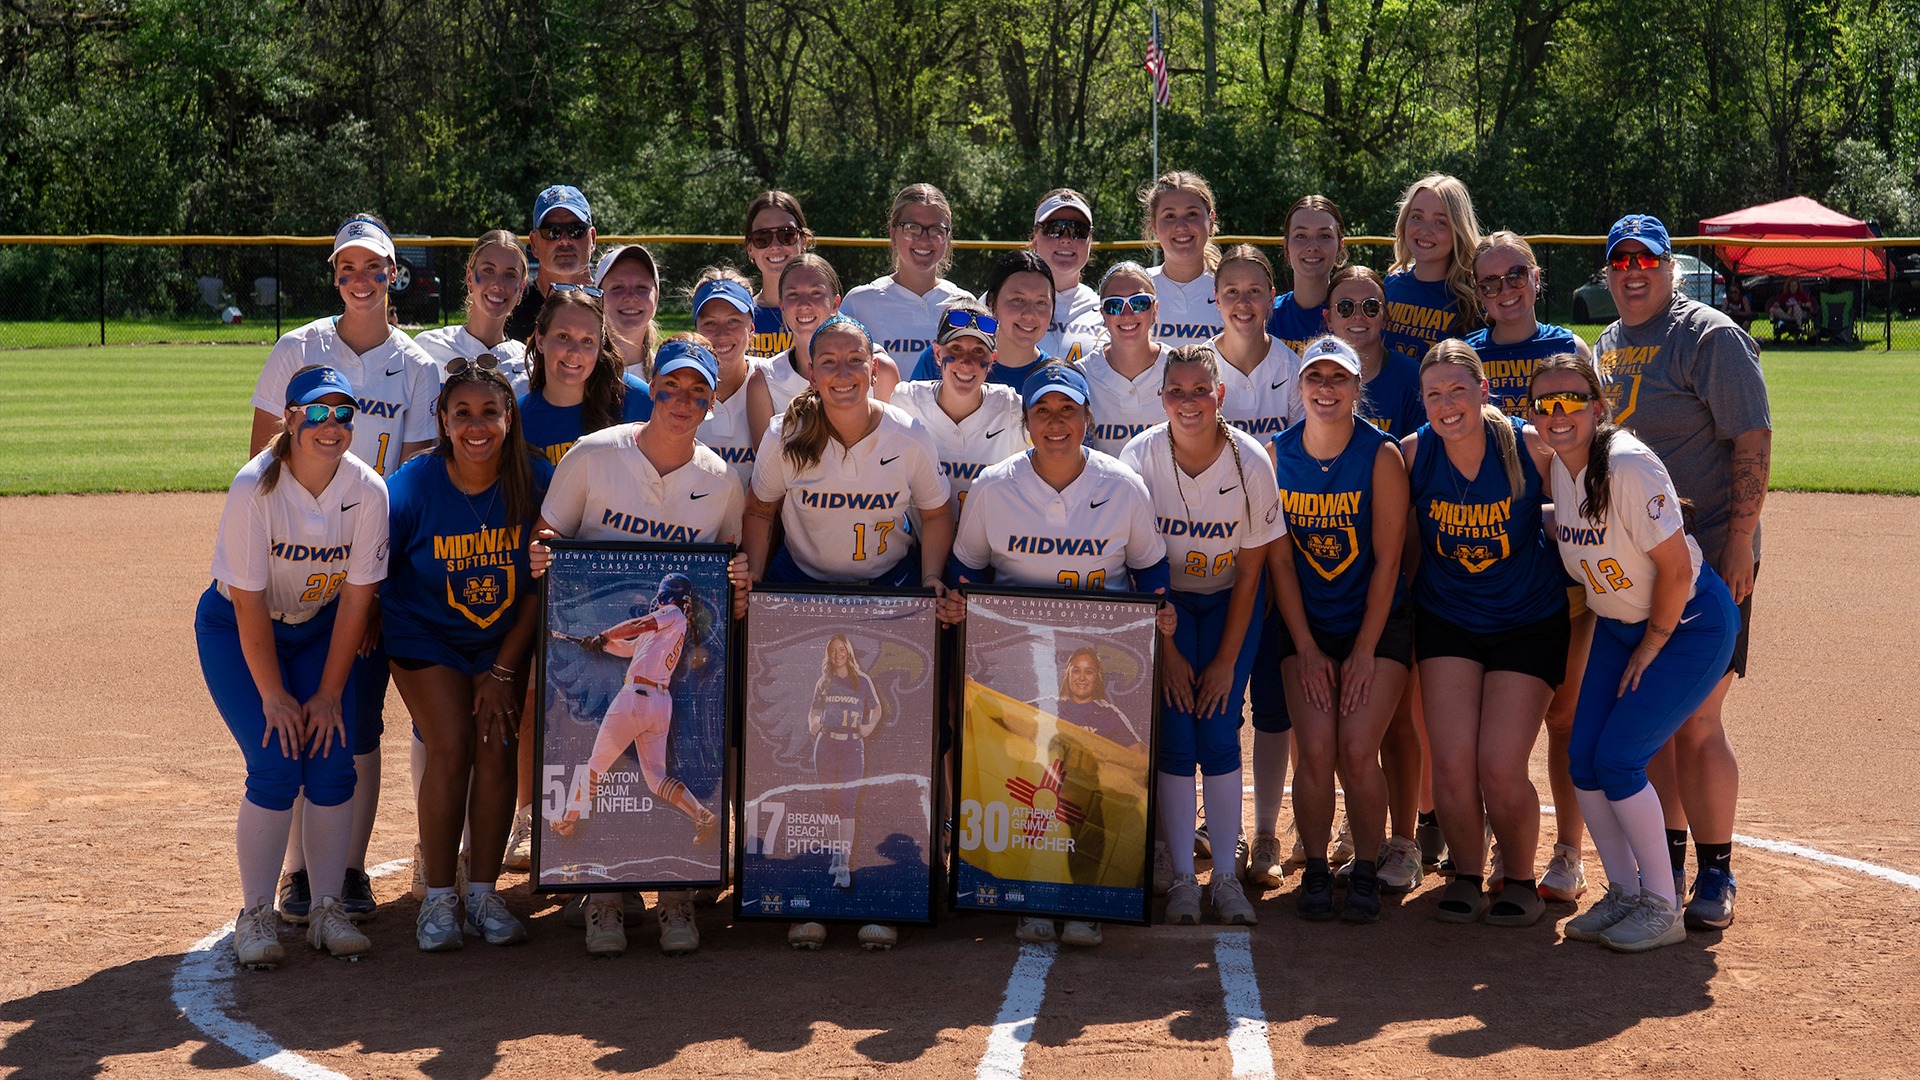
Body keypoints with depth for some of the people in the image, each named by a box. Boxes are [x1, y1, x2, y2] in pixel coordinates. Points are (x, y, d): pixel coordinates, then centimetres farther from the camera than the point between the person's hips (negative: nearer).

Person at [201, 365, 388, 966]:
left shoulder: (368, 492, -18)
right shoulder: (254, 488, -26)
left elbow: (355, 599, -12)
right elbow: (249, 604, -22)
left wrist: (328, 695, -12)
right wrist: (273, 695, -19)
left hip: (319, 629, 3)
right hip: (237, 630, -3)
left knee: (332, 764, -9)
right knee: (276, 765, -15)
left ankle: (326, 909, 4)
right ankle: (255, 915, -2)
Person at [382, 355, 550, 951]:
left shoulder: (536, 481, -18)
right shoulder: (414, 485, -22)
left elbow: (540, 584, -9)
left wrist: (504, 669, -9)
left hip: (505, 637, 2)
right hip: (425, 634, -2)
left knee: (498, 749, -8)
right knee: (451, 749, -14)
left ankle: (483, 892, 6)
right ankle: (438, 897, -2)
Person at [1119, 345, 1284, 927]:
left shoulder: (1250, 462, -18)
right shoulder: (1140, 457, -18)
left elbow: (1250, 571, -10)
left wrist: (1226, 660, -10)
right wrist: (1167, 651, -12)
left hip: (1230, 602, 0)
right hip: (1162, 601, 0)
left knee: (1219, 735, -10)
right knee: (1175, 736, -11)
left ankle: (1227, 876, 1)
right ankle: (1181, 878, -4)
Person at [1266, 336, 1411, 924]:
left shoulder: (1381, 454, -10)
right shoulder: (1278, 454, -3)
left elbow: (1387, 561, -9)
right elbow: (1279, 559, -1)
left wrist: (1364, 652, -11)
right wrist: (1307, 648, -5)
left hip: (1378, 622, -2)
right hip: (1307, 626, 2)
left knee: (1357, 749, -15)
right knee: (1315, 750, -13)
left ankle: (1366, 871, 5)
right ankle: (1315, 869, 7)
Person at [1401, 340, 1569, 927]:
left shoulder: (1532, 447, -16)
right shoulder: (1412, 453, -9)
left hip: (1529, 624, -2)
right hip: (1445, 620, 2)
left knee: (1501, 768, -11)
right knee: (1451, 762, -10)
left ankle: (1519, 879, 15)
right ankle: (1465, 877, 15)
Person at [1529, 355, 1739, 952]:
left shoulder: (1629, 465, -27)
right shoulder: (1559, 466, -3)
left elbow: (1676, 570, -24)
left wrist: (1650, 648, -15)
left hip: (1690, 625, -8)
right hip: (1619, 626, 8)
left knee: (1617, 758, -13)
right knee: (1585, 757, 1)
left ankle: (1662, 908, 2)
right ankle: (1624, 894, 17)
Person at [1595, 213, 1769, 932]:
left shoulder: (1710, 338, -8)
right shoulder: (1606, 348, 14)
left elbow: (1753, 443, -13)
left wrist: (1739, 545, -19)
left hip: (1706, 561, -7)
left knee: (1694, 723, -9)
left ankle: (1715, 876, 2)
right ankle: (1664, 860, 23)